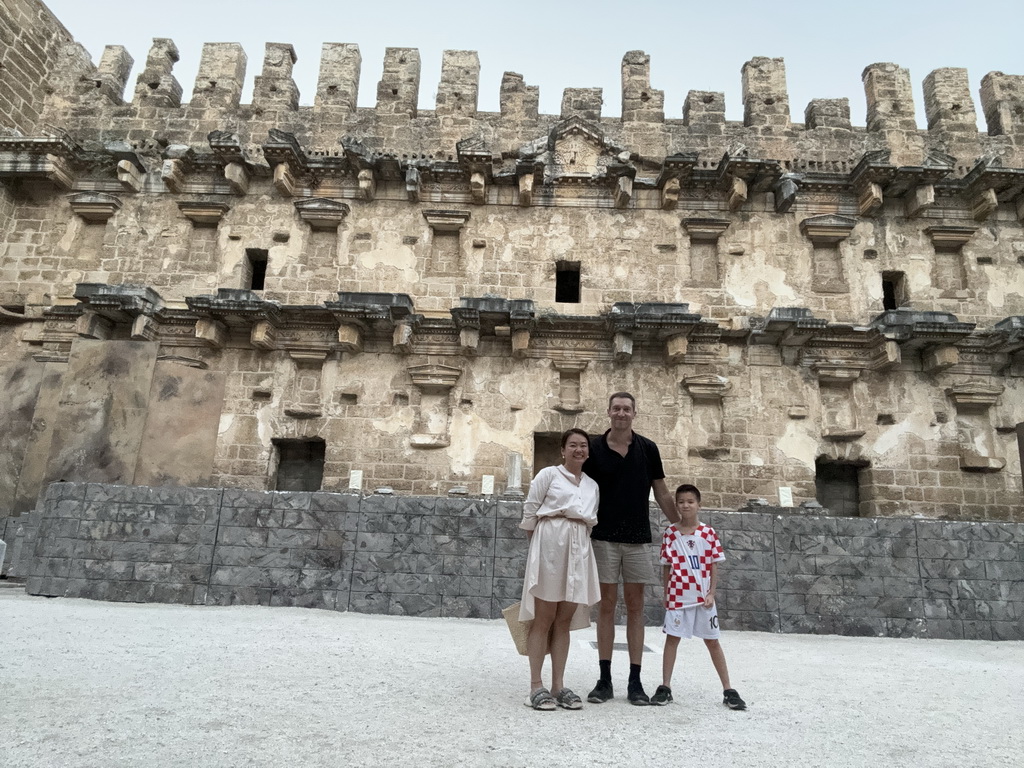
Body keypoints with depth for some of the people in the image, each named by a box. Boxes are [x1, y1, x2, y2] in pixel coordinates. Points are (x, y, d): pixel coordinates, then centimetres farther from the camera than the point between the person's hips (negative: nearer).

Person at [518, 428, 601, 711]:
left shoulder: (592, 485, 16)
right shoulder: (549, 474, 1)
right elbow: (530, 510, 1)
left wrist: (578, 539, 11)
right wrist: (537, 543, 7)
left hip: (579, 550, 5)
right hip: (550, 543, -5)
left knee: (564, 621, 7)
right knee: (544, 618, -2)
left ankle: (558, 685, 13)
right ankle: (536, 686, 4)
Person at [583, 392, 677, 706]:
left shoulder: (648, 449, 3)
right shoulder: (594, 448, -1)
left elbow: (661, 493, 9)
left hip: (638, 538, 1)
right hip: (604, 537, -1)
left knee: (635, 606, 5)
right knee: (607, 604, 4)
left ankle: (635, 681, 13)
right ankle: (605, 680, 12)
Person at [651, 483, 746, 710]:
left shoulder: (708, 533, -1)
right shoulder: (670, 533, -2)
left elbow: (714, 565, 1)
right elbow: (667, 566, 3)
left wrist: (711, 593, -6)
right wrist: (666, 594, 3)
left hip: (703, 597, 0)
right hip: (678, 596, 0)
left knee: (712, 641, 9)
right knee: (672, 638, 5)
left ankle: (728, 690, 18)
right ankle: (665, 687, 15)